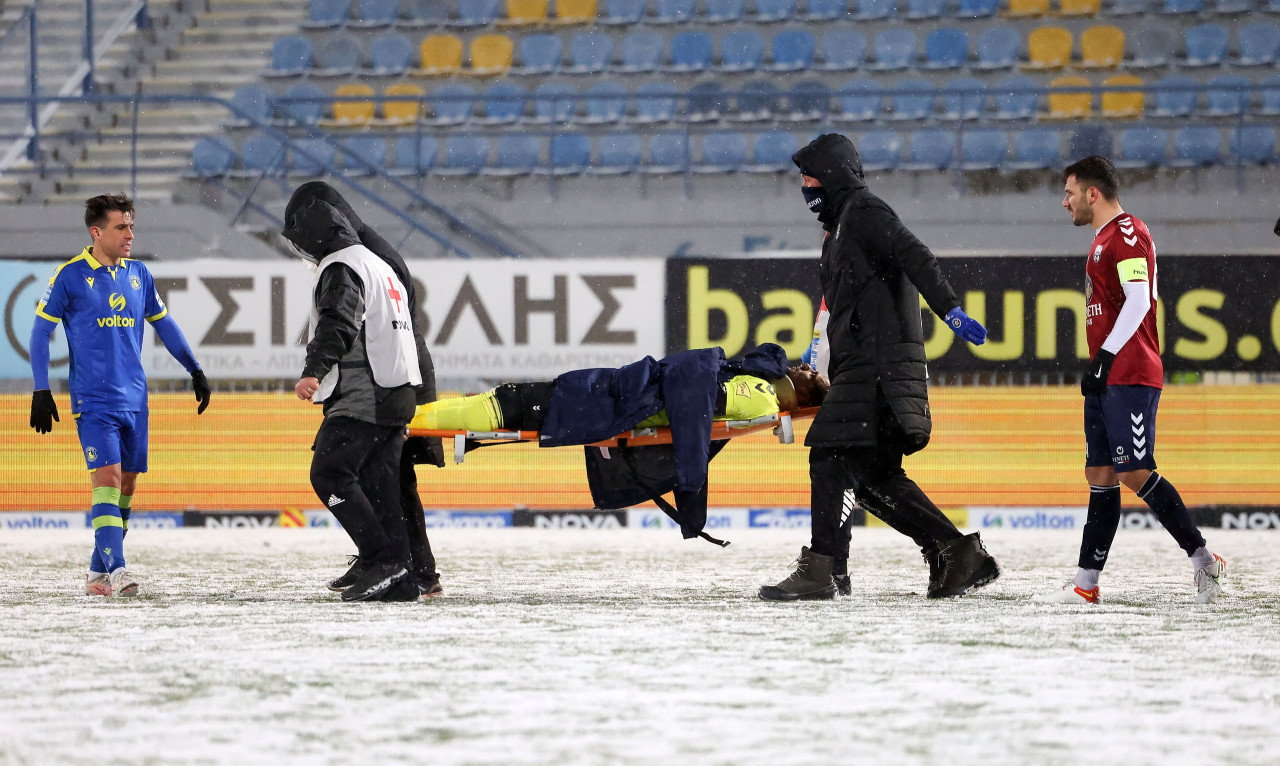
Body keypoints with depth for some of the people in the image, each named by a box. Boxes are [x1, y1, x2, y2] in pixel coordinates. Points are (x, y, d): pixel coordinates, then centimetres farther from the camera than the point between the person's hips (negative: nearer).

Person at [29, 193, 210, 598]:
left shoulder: (138, 273, 9)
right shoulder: (70, 276, -6)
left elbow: (163, 323, 21)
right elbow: (41, 331, -2)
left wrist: (195, 370, 21)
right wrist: (41, 391, -8)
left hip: (134, 398, 5)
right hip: (93, 400, -5)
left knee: (126, 485, 6)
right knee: (107, 480, -16)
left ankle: (99, 572, 15)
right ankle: (115, 571, -22)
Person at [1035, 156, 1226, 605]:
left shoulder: (1128, 233, -10)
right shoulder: (1104, 240, 21)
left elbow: (1138, 301, -20)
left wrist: (1104, 359, -24)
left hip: (1131, 377, -10)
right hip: (1108, 381, 10)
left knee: (1135, 473, -14)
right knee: (1100, 475, 6)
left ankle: (1204, 561, -8)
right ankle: (1086, 584, 4)